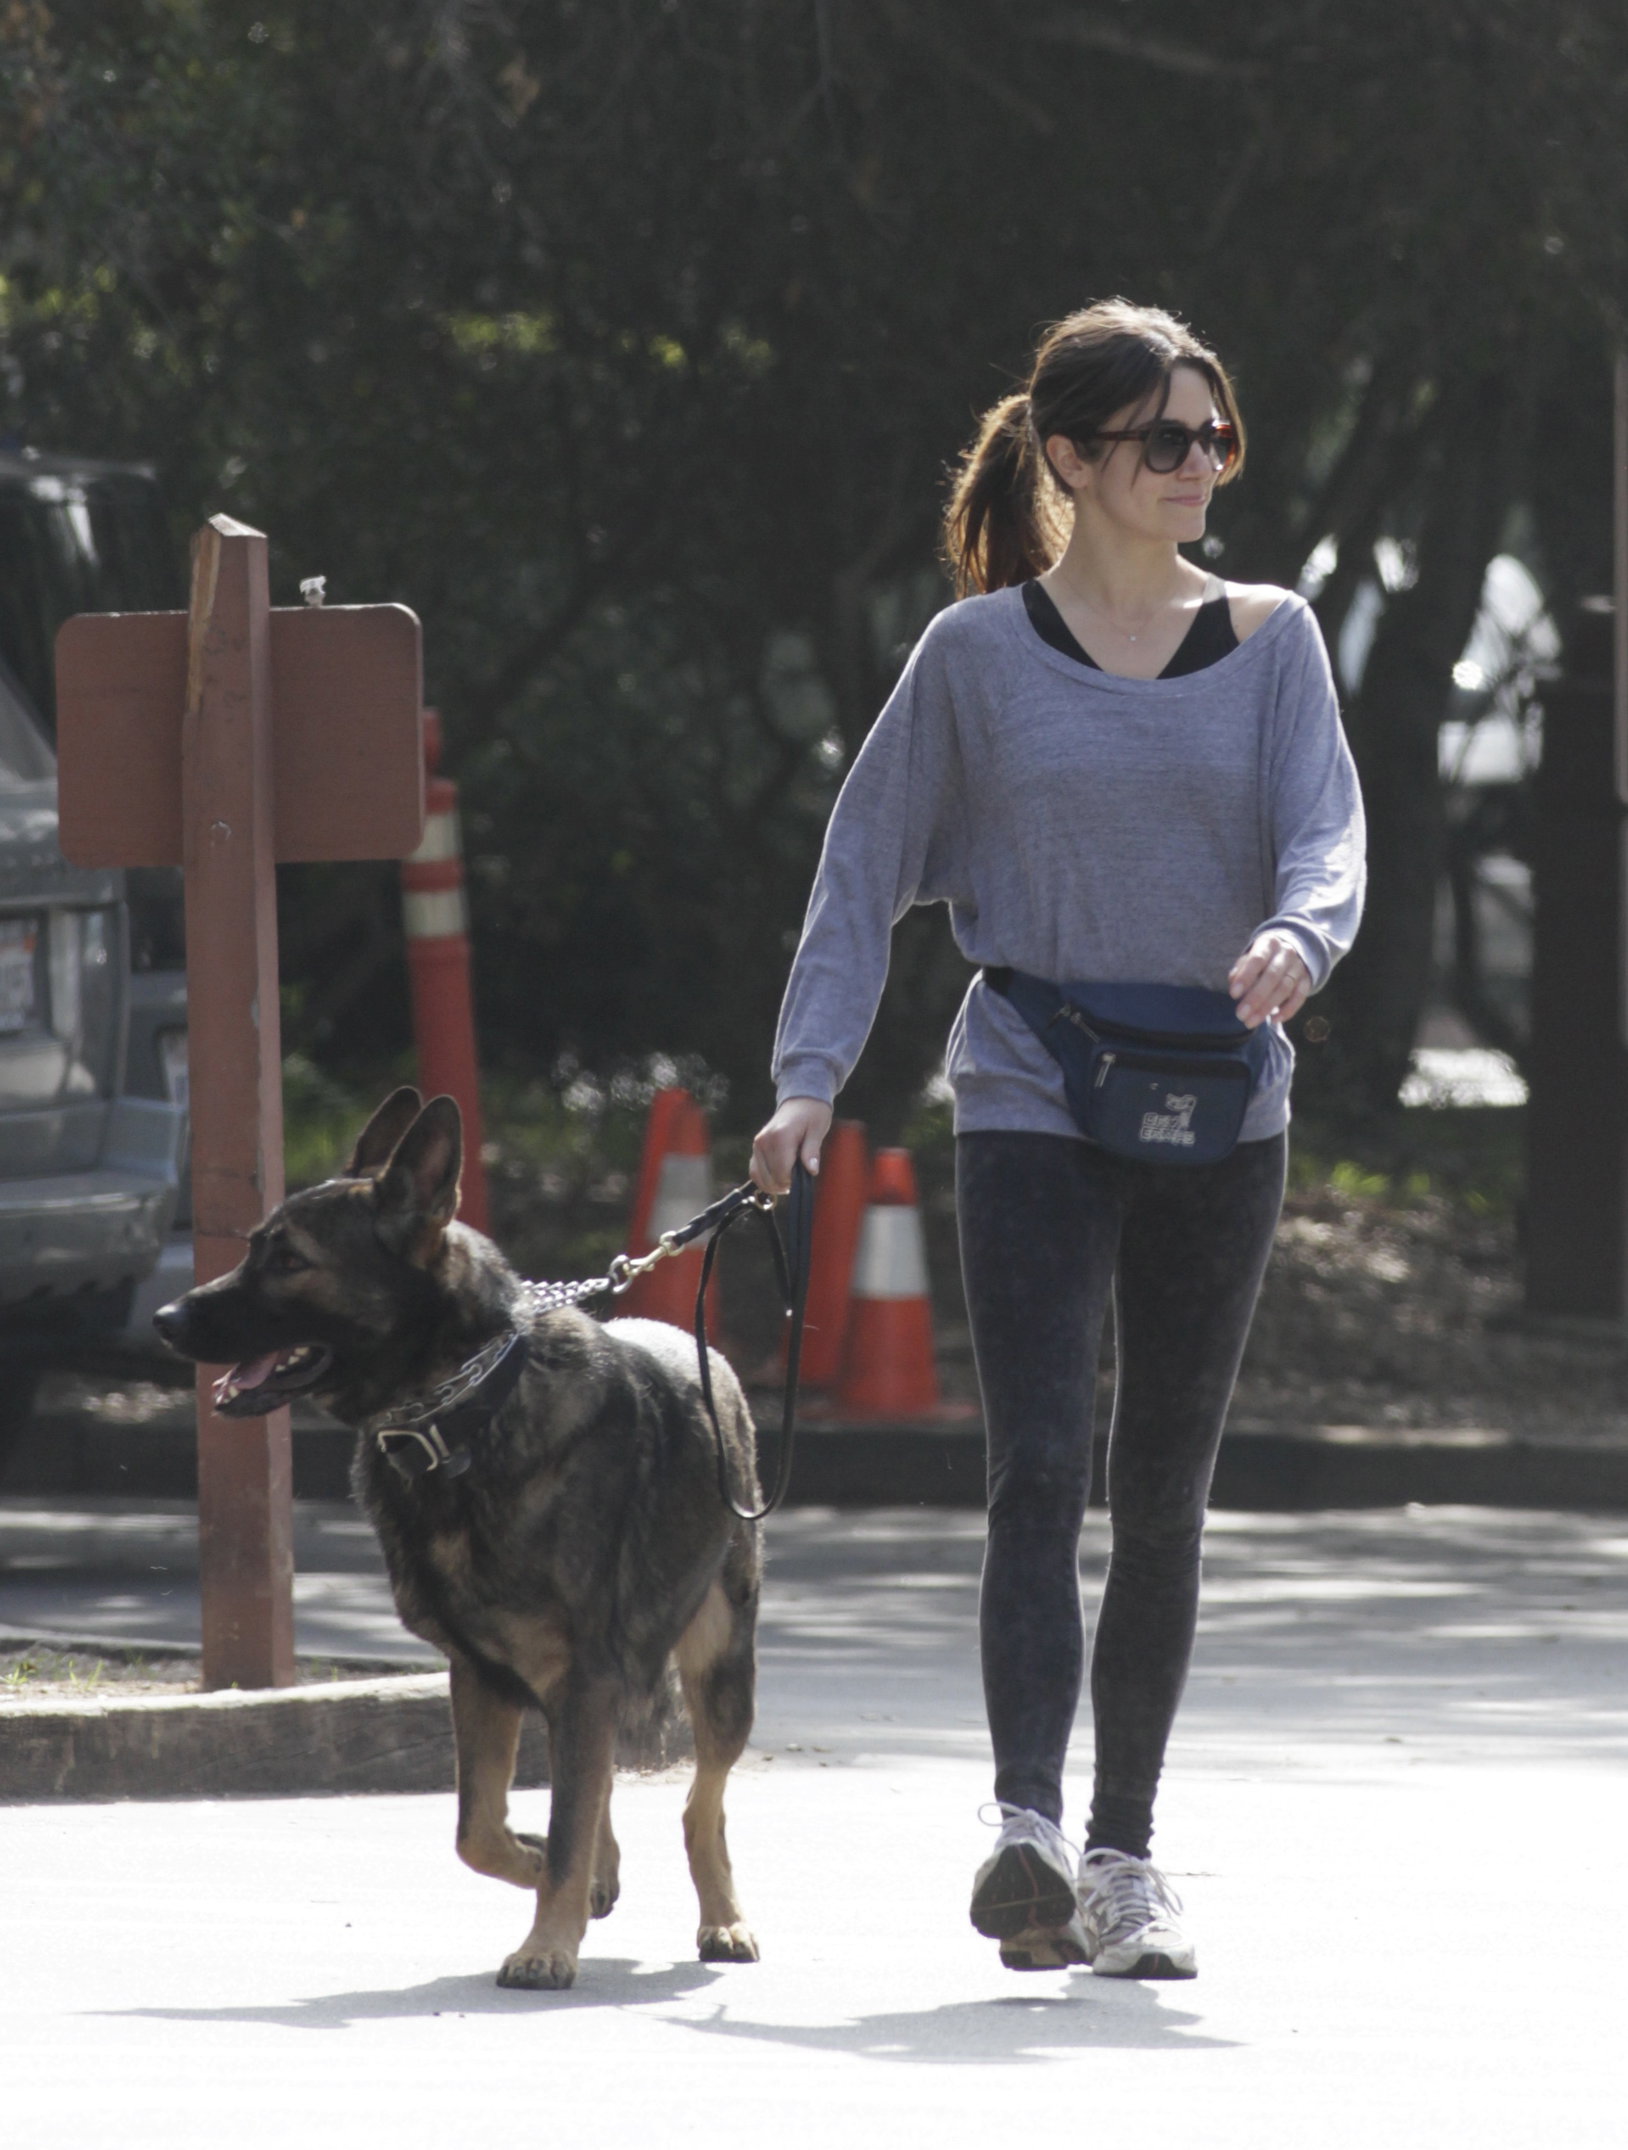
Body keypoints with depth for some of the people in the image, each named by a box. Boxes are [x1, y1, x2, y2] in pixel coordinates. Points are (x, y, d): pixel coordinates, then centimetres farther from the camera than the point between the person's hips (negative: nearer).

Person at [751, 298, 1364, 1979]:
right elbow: (866, 869, 6)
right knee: (1042, 1469, -16)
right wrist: (811, 1078, -4)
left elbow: (1326, 833, -4)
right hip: (1032, 1106, -3)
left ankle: (1123, 1856, 16)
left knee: (1164, 1495, 7)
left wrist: (1295, 938, -27)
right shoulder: (978, 652, 2)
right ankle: (1027, 1832, -26)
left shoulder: (1269, 641, 7)